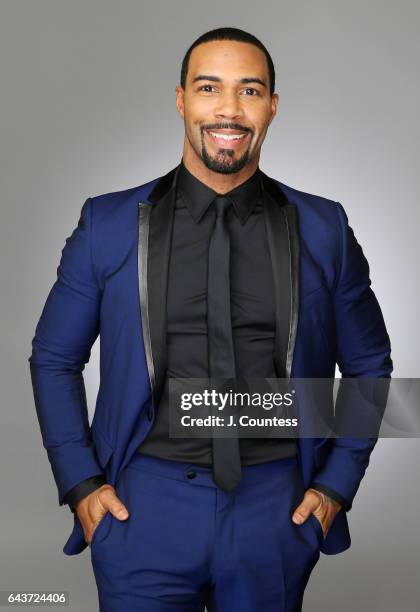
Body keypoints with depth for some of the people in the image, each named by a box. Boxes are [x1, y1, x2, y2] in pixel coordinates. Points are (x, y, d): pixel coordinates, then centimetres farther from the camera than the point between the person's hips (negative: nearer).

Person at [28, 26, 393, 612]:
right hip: (144, 504, -1)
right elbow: (54, 358, 7)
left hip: (278, 511, 1)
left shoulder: (323, 229, 0)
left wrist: (338, 483, 3)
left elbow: (368, 364, 10)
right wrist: (81, 484, 0)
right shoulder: (108, 224, -1)